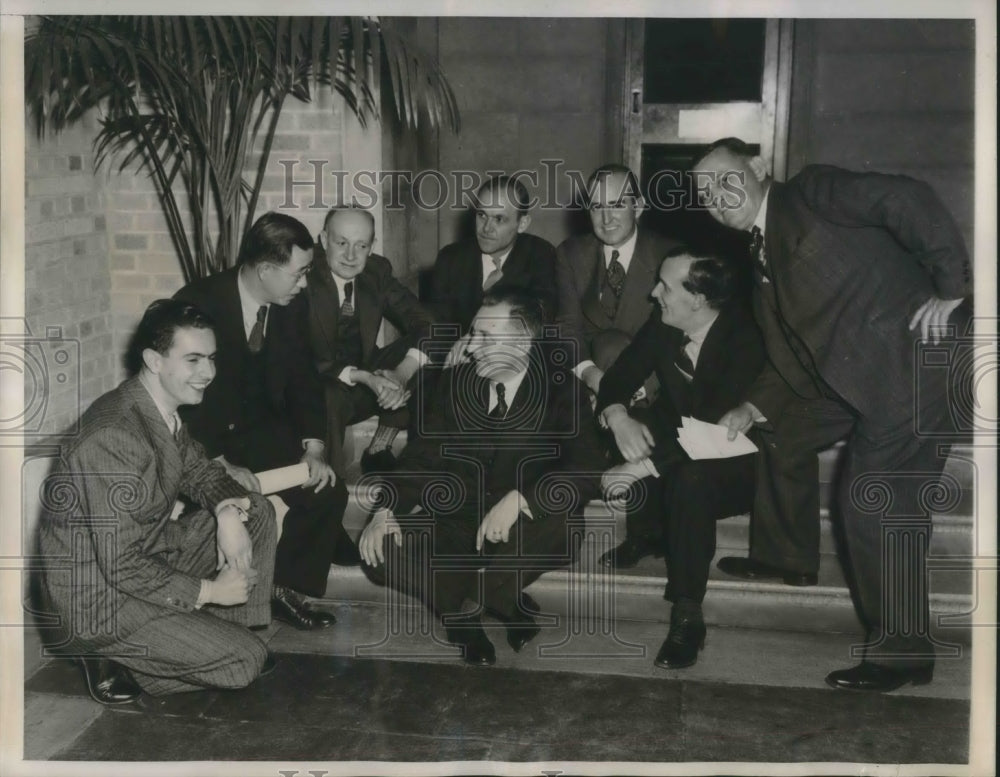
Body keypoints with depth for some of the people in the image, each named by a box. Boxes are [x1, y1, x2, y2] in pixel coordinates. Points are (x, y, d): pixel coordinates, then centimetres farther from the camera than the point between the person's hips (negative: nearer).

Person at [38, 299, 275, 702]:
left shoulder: (164, 408, -3)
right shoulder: (114, 438, -31)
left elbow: (198, 470, 13)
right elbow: (123, 566, -29)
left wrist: (229, 510, -10)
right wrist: (210, 591, -18)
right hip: (96, 597, -9)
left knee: (257, 511, 4)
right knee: (244, 661, -13)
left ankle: (227, 628, 12)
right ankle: (110, 656, 2)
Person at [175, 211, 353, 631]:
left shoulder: (291, 305, -2)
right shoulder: (198, 302, -20)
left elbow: (303, 377, 5)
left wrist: (313, 447, -9)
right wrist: (221, 463, -28)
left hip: (265, 430, 5)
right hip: (206, 436, -5)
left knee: (328, 490, -11)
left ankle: (289, 588, 7)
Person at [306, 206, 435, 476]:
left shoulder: (377, 270, -2)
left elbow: (424, 325, -7)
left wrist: (402, 374, -27)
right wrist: (362, 378, -33)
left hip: (366, 374, 6)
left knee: (419, 357, -16)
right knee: (329, 397, -38)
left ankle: (378, 452, -5)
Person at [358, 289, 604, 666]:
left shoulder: (561, 391, -8)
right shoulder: (457, 379, 1)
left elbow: (585, 473, -20)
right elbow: (422, 455, 2)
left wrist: (519, 500, -35)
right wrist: (387, 510, -16)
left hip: (521, 525, -3)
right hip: (455, 520, 3)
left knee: (561, 533, -37)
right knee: (382, 545, -21)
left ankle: (464, 608, -8)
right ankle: (506, 604, -4)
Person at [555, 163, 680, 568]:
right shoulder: (571, 254, 5)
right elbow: (568, 322, -4)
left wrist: (634, 386, -30)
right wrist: (587, 370, -26)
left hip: (653, 388, -3)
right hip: (593, 380, 3)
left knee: (610, 344, -33)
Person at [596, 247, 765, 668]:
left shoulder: (745, 341, -24)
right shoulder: (663, 324, -7)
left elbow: (715, 429, -31)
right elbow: (618, 377, 0)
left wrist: (643, 466, -37)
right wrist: (618, 416, -24)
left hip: (734, 469, -6)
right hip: (676, 449, 7)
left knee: (689, 478, -37)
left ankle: (687, 617, -27)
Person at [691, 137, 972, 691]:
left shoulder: (811, 193, -5)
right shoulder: (764, 259, 19)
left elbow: (906, 198, -17)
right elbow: (788, 354, 21)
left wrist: (951, 285, -21)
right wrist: (753, 409, 10)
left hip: (911, 355, -10)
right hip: (851, 376, 10)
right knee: (786, 433, 23)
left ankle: (903, 652, -1)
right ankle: (787, 556, 44)